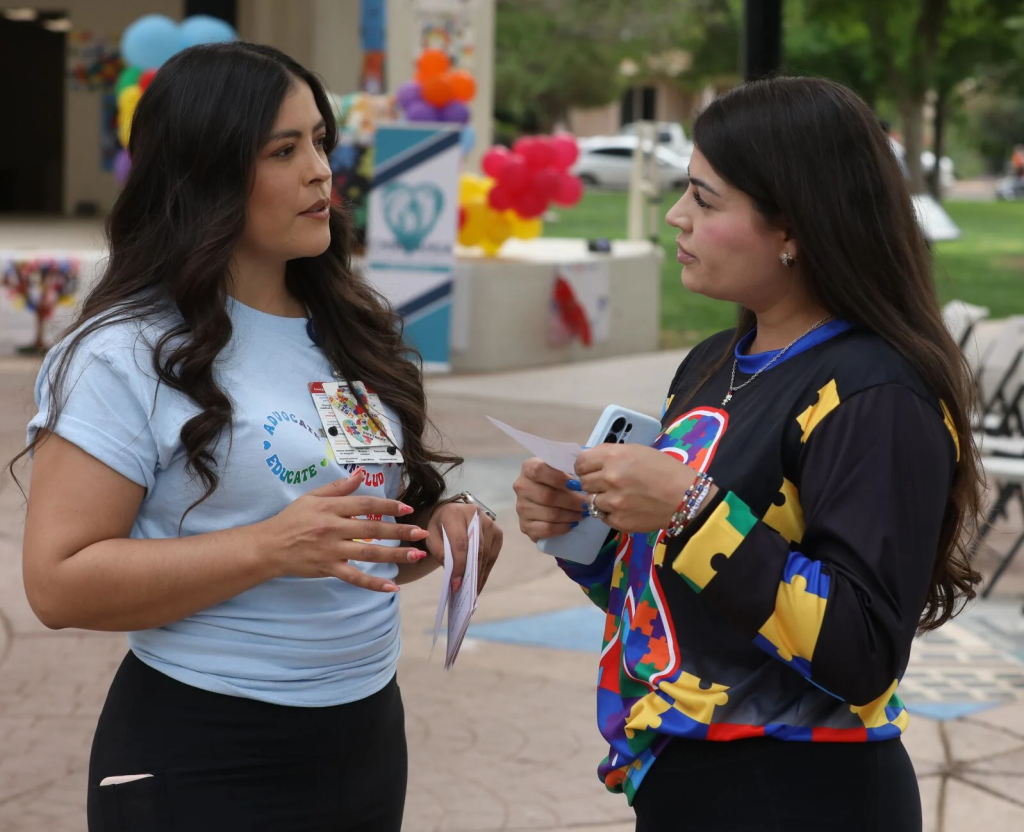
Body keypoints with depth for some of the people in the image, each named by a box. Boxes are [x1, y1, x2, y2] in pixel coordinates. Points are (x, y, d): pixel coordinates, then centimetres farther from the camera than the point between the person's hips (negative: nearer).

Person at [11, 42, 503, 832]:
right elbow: (58, 583, -18)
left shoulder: (350, 334, 9)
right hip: (200, 760, -6)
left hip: (369, 736, 7)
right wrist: (270, 548, -26)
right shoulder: (128, 354, -12)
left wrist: (438, 531, -2)